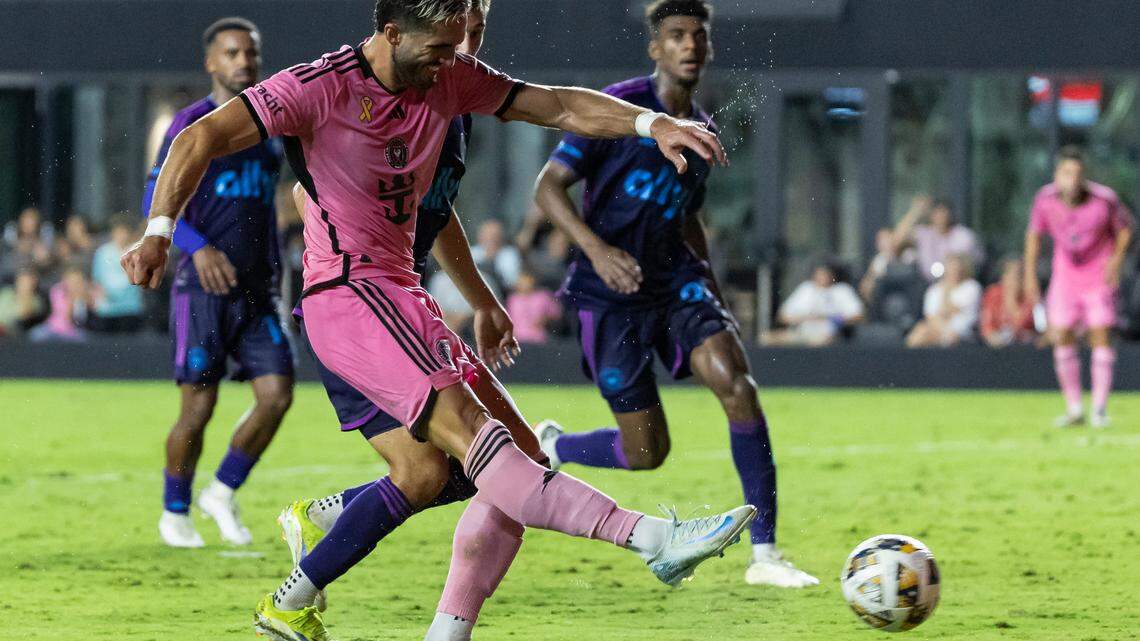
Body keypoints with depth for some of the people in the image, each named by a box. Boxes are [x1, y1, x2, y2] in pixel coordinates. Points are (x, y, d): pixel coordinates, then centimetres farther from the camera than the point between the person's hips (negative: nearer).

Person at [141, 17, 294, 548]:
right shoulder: (191, 125, -4)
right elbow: (156, 203, -11)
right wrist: (200, 248, -26)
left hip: (256, 290, 5)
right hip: (203, 287, -5)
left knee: (277, 394, -8)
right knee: (199, 405, -4)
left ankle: (223, 493, 11)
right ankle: (175, 514, 14)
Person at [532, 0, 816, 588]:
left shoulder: (701, 132, 12)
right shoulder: (617, 106, -9)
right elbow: (548, 187, -12)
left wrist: (713, 295, 19)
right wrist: (598, 250, -27)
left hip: (675, 281, 5)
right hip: (611, 296, -5)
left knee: (735, 381, -21)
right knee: (647, 451, -5)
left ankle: (764, 555, -19)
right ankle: (549, 447, 29)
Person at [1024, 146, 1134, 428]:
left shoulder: (1105, 200, -23)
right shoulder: (1045, 199, -15)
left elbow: (1126, 227, -3)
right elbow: (1034, 234, 3)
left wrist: (1116, 260, -14)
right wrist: (1030, 275, 2)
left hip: (1100, 275, -3)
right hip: (1065, 275, 3)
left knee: (1101, 335, -8)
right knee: (1062, 337, -2)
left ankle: (1100, 409, -2)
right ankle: (1073, 408, 8)